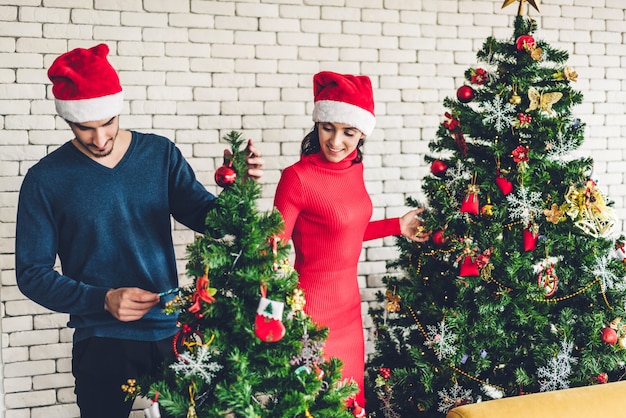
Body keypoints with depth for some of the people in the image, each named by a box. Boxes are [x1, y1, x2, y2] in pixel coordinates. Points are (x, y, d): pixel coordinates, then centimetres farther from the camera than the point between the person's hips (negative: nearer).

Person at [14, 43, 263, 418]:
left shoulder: (161, 154, 1)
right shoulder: (46, 179, -6)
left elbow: (207, 218, -1)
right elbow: (32, 274, -5)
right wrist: (104, 300, -18)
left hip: (172, 331, 3)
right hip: (102, 343, -2)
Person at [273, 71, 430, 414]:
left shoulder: (354, 168, 3)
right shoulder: (298, 177, -18)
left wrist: (397, 226, 19)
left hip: (349, 307, 7)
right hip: (312, 310, -7)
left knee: (351, 400, 17)